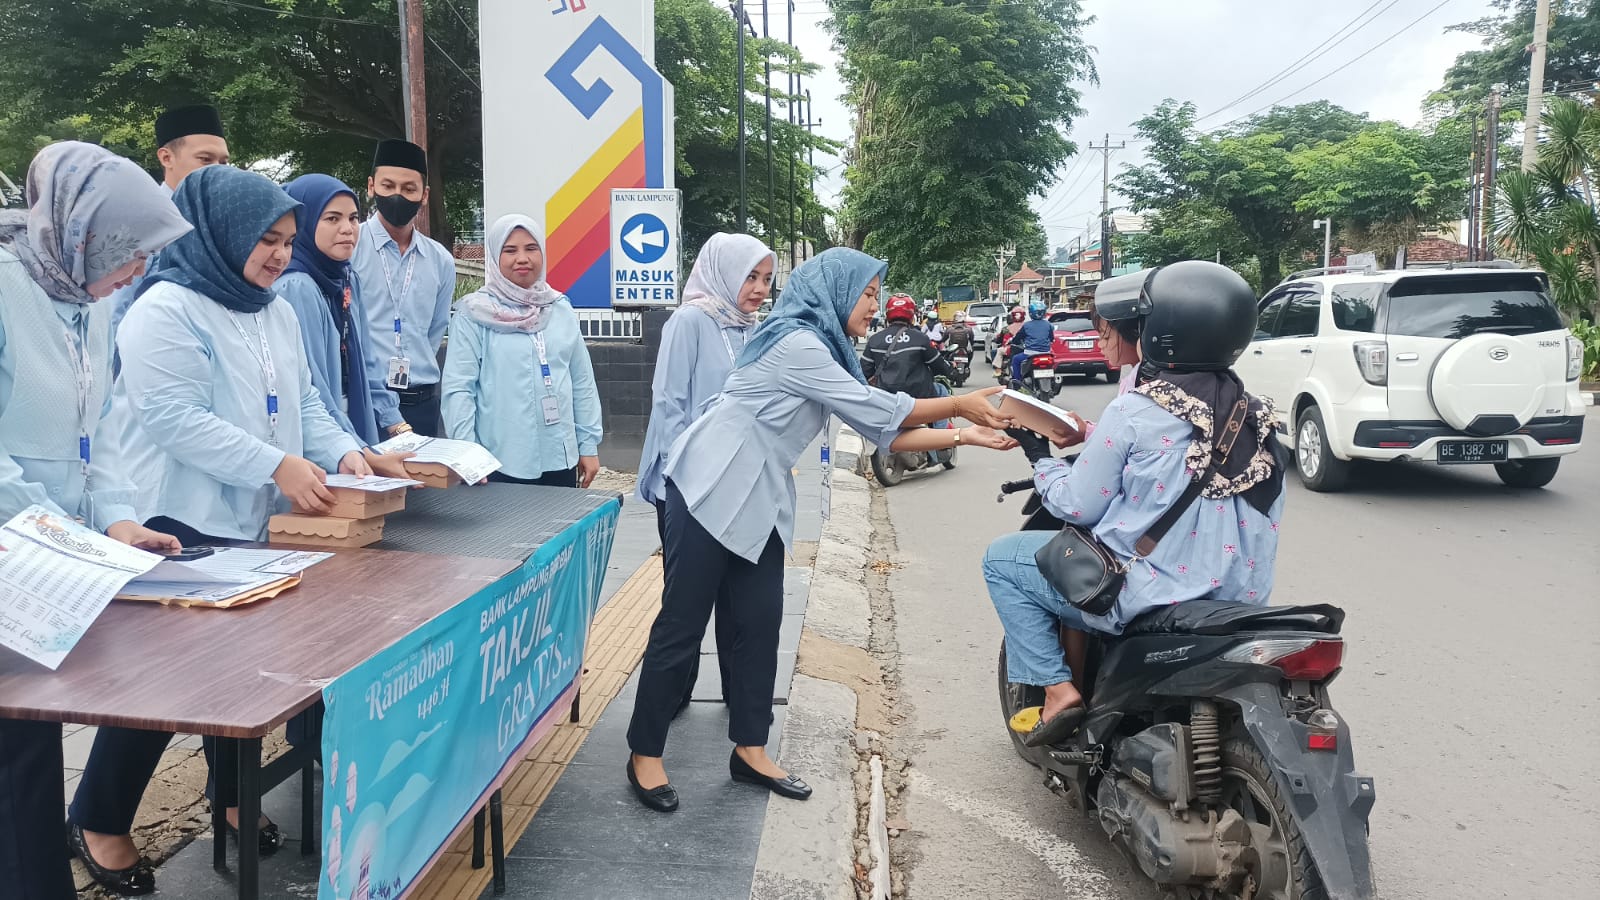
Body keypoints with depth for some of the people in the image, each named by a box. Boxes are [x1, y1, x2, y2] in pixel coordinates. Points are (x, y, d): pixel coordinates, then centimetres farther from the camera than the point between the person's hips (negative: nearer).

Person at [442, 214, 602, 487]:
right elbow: (458, 388, -8)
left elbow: (582, 383, 11)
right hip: (501, 464, -4)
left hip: (559, 460, 4)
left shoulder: (561, 310, 9)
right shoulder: (474, 314, -4)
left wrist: (589, 444, 9)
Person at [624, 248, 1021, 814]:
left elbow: (880, 431, 9)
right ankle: (645, 755, 9)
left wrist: (961, 436, 4)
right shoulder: (797, 344, -17)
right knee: (681, 626, -2)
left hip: (759, 502, 9)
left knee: (760, 624, 8)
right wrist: (958, 404, -5)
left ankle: (750, 750, 20)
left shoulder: (823, 349, 13)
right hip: (710, 492, -9)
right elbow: (879, 410, -15)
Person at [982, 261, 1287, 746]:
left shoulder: (1135, 411, -15)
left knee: (1002, 560, 9)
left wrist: (1045, 466, 10)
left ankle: (1057, 688, 5)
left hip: (1150, 598, -7)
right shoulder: (1254, 415, 5)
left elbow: (1077, 506, -10)